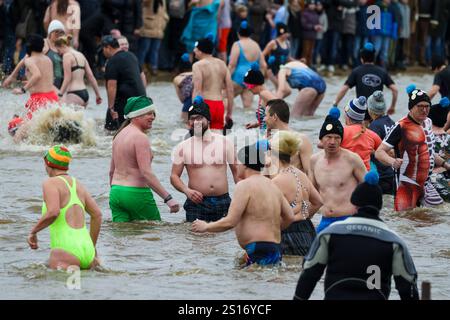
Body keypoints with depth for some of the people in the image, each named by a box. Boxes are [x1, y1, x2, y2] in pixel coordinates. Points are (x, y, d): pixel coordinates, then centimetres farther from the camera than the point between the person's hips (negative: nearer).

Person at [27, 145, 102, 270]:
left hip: (65, 252, -7)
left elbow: (53, 212, -18)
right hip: (87, 251, 7)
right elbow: (97, 215, 20)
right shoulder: (78, 185, 19)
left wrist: (33, 232, -4)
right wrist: (92, 247, 28)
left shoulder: (51, 183, -2)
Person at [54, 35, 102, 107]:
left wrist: (60, 95, -13)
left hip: (74, 94, -9)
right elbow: (91, 76, 17)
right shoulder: (81, 55, 18)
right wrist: (98, 95, 20)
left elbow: (67, 79, -12)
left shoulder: (67, 56, -6)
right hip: (85, 93, 9)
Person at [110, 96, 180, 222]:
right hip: (137, 193, -8)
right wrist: (168, 198, -24)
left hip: (115, 192, 8)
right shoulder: (140, 137, -14)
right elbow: (146, 173, -22)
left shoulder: (119, 135, 13)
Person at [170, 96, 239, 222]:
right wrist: (186, 190, -14)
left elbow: (236, 171, 11)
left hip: (223, 202, 1)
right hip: (197, 203, -1)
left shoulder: (224, 142, 7)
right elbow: (174, 176, 5)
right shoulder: (183, 147, 3)